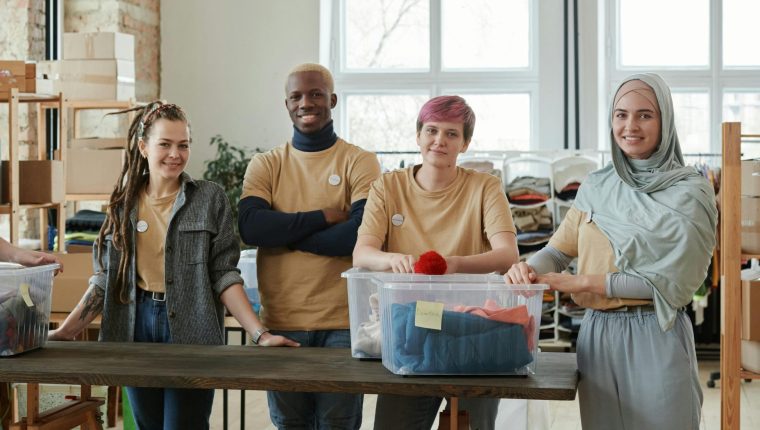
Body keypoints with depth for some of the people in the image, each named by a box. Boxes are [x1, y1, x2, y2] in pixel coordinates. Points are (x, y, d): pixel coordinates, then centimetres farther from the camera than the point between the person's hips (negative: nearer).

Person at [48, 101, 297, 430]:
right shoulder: (124, 203, 7)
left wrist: (259, 334, -14)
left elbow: (224, 275, -4)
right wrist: (65, 332, 2)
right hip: (136, 328, 3)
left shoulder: (210, 199, -1)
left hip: (189, 332, -3)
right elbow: (104, 278, 9)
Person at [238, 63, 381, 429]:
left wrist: (283, 231, -9)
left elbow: (362, 233, -14)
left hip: (342, 323, -2)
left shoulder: (360, 162, 1)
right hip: (281, 322, 2)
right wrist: (324, 217, -12)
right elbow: (250, 227, -10)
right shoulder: (265, 165, 7)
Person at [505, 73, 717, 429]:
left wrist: (583, 283, -14)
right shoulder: (595, 188, 10)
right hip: (597, 333, 4)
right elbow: (560, 249, 9)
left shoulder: (689, 192, -4)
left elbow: (669, 280, -11)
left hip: (656, 335, -4)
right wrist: (529, 269, -14)